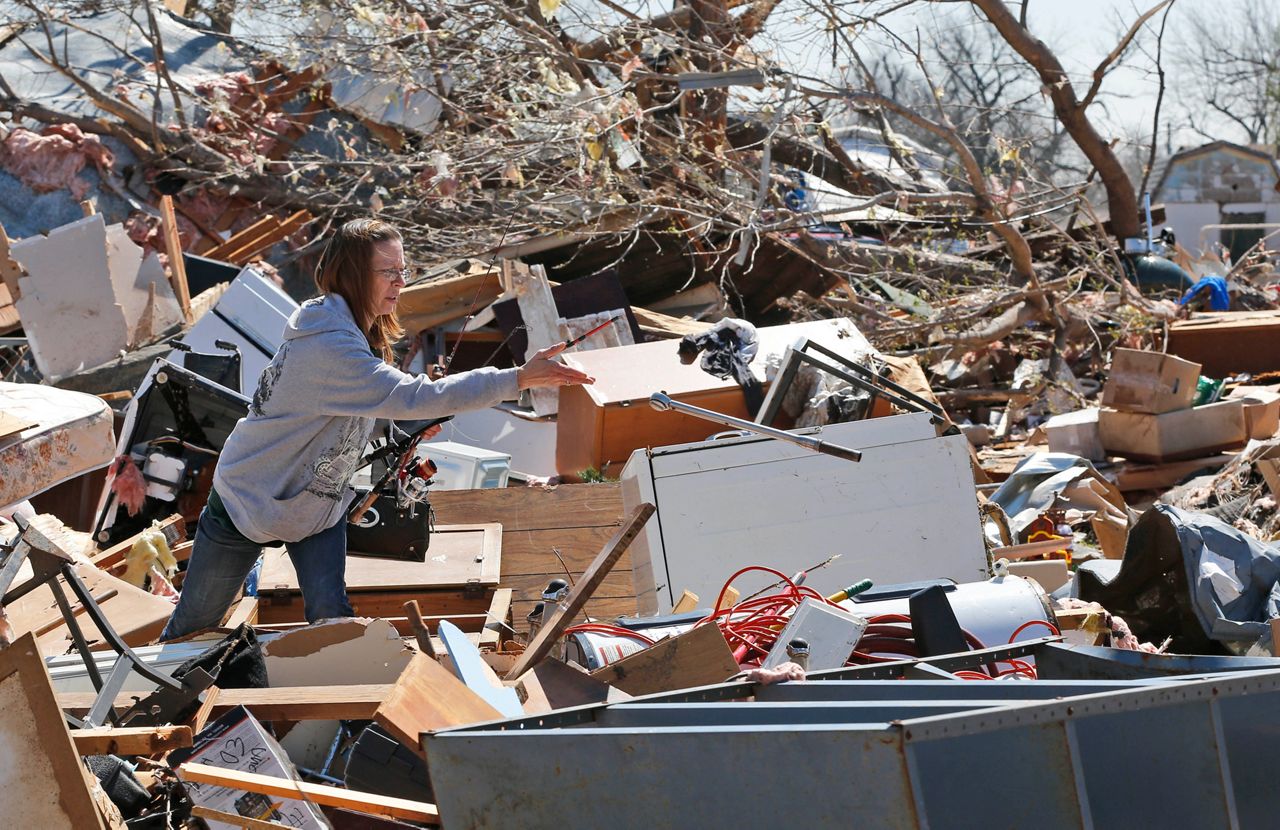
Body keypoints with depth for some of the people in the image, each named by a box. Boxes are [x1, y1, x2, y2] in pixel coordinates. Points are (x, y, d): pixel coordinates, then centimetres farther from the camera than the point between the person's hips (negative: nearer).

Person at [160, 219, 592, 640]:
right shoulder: (330, 347, -34)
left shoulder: (356, 332, -4)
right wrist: (518, 379, -47)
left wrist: (408, 424, -4)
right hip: (248, 499, -7)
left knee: (331, 617, -8)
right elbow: (411, 396, -43)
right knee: (197, 618, 10)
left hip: (318, 503, 7)